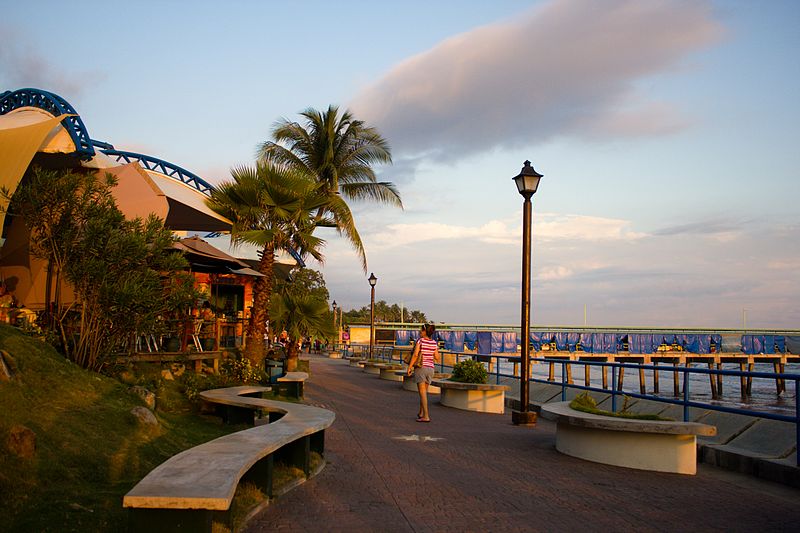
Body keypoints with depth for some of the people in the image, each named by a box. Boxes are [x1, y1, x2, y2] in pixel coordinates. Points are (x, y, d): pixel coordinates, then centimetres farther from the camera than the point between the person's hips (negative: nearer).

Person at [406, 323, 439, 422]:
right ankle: (421, 413, 30)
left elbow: (415, 355, -18)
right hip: (430, 369, 5)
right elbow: (437, 359, 5)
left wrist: (409, 368, -13)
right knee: (424, 391, 20)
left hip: (420, 368, -5)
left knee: (422, 392, -4)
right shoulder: (434, 343, 4)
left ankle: (426, 416, -9)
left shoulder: (420, 341, -10)